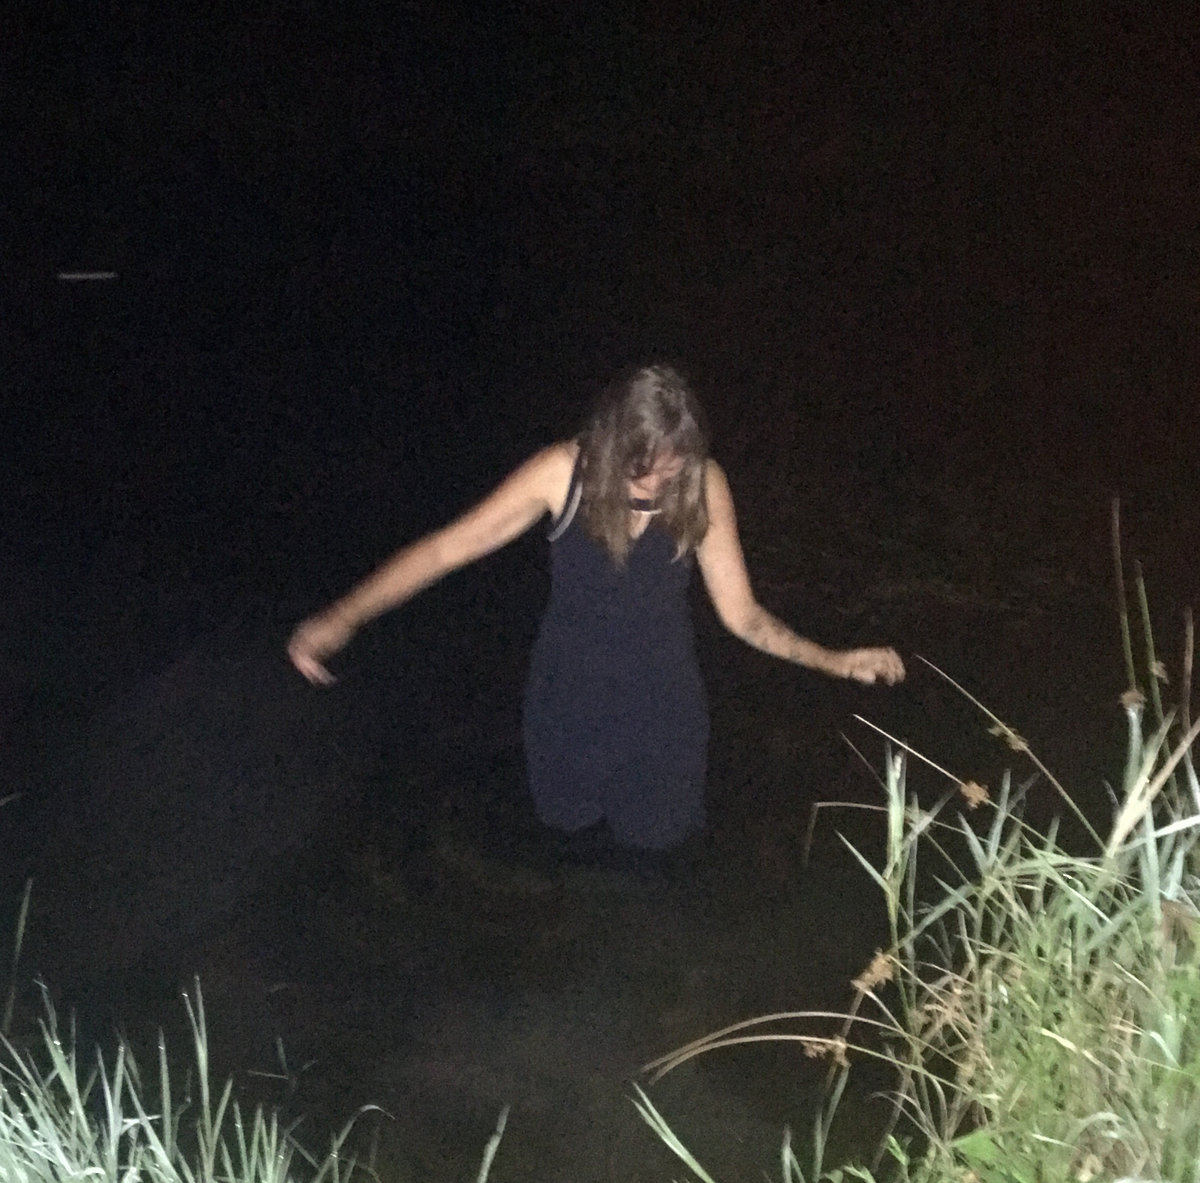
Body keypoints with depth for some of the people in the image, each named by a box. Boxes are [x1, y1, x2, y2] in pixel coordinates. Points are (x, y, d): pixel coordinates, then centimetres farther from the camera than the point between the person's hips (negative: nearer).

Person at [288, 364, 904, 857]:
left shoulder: (703, 485, -22)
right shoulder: (562, 472, -25)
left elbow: (741, 612, -15)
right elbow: (447, 547, -23)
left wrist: (831, 660, -28)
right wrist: (342, 618, -31)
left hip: (659, 705, 0)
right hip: (569, 696, 0)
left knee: (653, 834, 21)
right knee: (566, 818, 24)